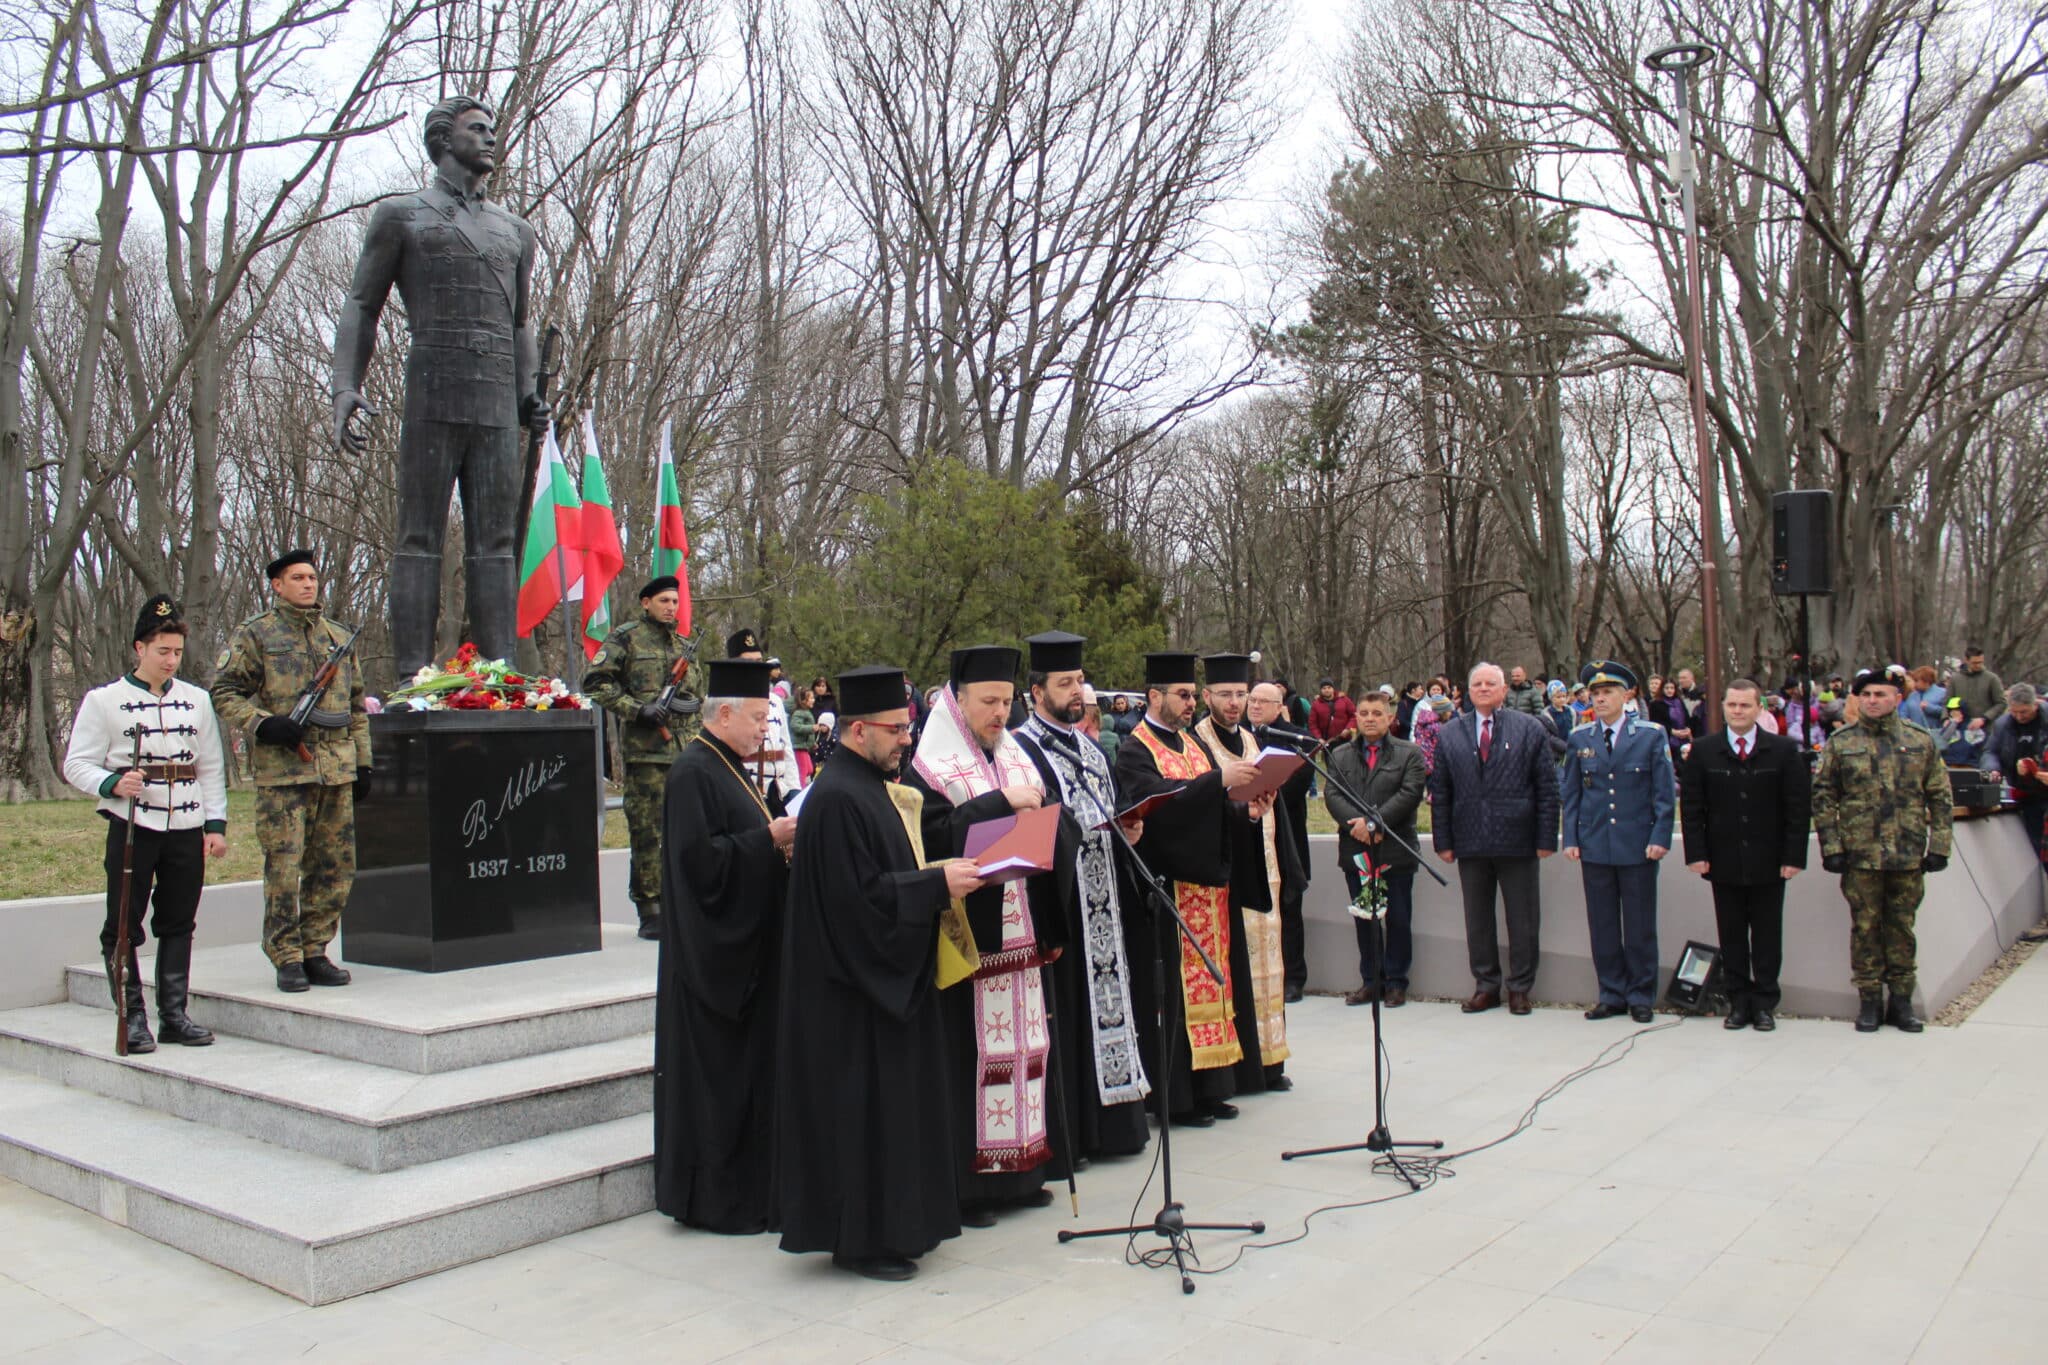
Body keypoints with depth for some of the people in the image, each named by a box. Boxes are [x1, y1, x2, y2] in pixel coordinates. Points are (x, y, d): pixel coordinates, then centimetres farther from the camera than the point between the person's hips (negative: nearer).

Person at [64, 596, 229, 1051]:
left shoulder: (197, 700, 11)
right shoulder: (104, 700, 1)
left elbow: (212, 768, 13)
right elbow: (76, 764, 0)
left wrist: (216, 824, 6)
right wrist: (113, 784, -19)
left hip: (187, 829, 3)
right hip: (132, 827, -3)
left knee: (178, 924, 8)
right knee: (123, 926, 1)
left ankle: (174, 1014, 15)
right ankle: (132, 1018, 10)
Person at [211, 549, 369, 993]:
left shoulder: (340, 637, 17)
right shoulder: (254, 635, 3)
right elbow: (224, 692, 0)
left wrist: (362, 762, 16)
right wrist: (263, 724, -16)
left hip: (337, 769, 5)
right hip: (282, 768, -5)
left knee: (335, 865, 6)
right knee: (284, 865, -5)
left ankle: (314, 951, 17)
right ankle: (287, 959, 5)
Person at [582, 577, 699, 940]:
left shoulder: (683, 645, 18)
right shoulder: (625, 638, 0)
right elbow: (595, 682, -7)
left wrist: (688, 702, 1)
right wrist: (637, 709, -14)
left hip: (683, 748, 6)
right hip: (644, 748, -6)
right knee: (647, 830, -4)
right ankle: (650, 910, 2)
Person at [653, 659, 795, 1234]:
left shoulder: (728, 768, 15)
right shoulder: (693, 771, -16)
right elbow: (699, 856, -24)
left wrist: (782, 837, 5)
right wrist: (769, 839, -18)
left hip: (746, 944, 10)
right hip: (715, 951, -10)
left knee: (747, 1070, 15)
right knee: (717, 1073, -1)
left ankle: (744, 1190, 25)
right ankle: (716, 1200, 11)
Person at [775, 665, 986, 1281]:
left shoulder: (878, 787, 12)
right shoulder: (837, 797, -19)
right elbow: (858, 896, -24)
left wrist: (944, 873, 7)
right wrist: (938, 884, -21)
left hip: (893, 976, 10)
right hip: (856, 986, -10)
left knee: (898, 1103, 16)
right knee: (863, 1109, -1)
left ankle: (897, 1223, 26)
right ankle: (861, 1238, 11)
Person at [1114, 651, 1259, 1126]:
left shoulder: (1192, 745, 17)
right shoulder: (1134, 751, -7)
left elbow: (1216, 806, 15)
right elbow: (1154, 799, -25)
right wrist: (1217, 778, -29)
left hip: (1207, 883, 8)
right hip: (1166, 887, -8)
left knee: (1209, 982, 11)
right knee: (1170, 992, -3)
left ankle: (1207, 1088, 19)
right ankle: (1174, 1096, 5)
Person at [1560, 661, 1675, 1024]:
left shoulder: (1652, 735, 0)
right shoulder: (1579, 739, 7)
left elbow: (1664, 792, 0)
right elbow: (1570, 793, 10)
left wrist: (1660, 838, -9)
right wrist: (1570, 839, 2)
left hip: (1638, 846, -2)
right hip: (1594, 845, 2)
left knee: (1640, 926, 4)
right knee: (1602, 926, 6)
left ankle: (1641, 996, 16)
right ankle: (1612, 994, 17)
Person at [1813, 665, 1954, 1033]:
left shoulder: (1921, 741, 5)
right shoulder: (1840, 743, 1)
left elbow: (1940, 797, 6)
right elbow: (1823, 798, 1)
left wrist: (1939, 846, 0)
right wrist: (1831, 847, -5)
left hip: (1909, 856, 1)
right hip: (1860, 855, -1)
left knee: (1902, 927, 9)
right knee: (1865, 927, 5)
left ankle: (1901, 1000, 19)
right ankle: (1869, 1000, 14)